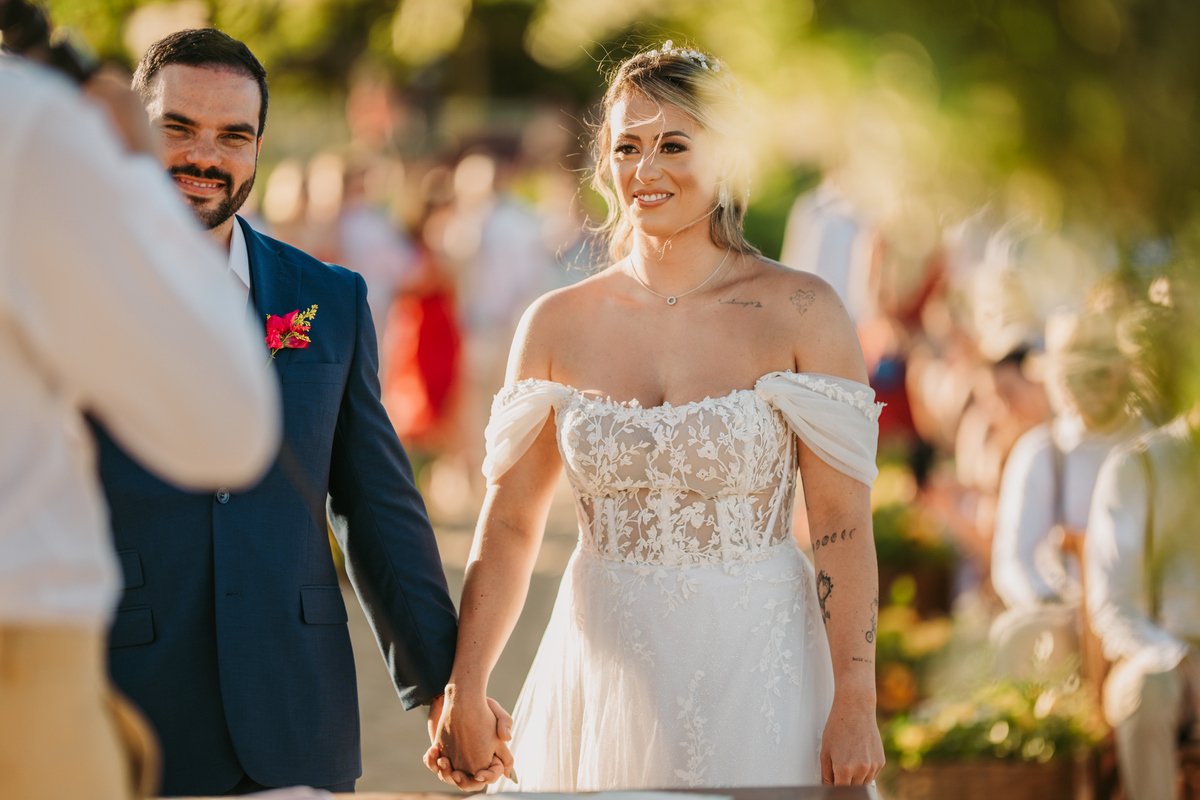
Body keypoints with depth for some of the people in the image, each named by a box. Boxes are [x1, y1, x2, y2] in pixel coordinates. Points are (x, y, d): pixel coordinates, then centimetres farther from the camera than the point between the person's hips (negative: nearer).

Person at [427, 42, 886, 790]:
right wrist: (463, 693, -3)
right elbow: (510, 521, 5)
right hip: (602, 671, 2)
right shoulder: (557, 324, 3)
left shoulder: (801, 312, -5)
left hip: (754, 670, -2)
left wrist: (855, 705, -13)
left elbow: (844, 523, -7)